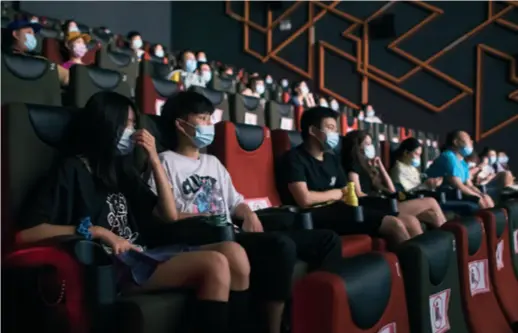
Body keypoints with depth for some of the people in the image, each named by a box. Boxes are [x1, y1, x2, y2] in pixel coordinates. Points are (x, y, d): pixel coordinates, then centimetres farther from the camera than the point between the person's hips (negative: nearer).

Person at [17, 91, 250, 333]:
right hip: (112, 266, -7)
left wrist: (154, 160, 7)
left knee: (232, 252, -17)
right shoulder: (73, 170, 0)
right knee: (215, 265, -27)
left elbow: (169, 215, 14)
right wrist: (97, 231, -17)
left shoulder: (122, 168, 20)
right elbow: (25, 233, -11)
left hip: (140, 256, 7)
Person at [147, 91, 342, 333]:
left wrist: (249, 215, 2)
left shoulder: (213, 162, 27)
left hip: (233, 234, 8)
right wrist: (205, 219, -18)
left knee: (327, 240, -1)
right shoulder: (166, 162, 3)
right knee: (282, 246, -37)